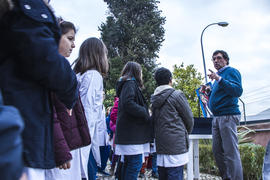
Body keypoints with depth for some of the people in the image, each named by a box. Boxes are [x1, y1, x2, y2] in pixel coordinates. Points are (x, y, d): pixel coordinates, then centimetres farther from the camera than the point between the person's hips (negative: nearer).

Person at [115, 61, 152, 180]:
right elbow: (128, 103, -23)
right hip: (132, 131, -10)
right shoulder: (130, 84, -9)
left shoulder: (127, 84, 23)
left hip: (128, 132, 10)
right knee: (136, 163, -10)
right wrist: (145, 113, -15)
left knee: (128, 163, 14)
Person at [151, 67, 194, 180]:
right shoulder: (177, 95, -7)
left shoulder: (154, 99, 9)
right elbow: (189, 119, -2)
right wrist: (186, 133, 16)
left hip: (160, 146, 6)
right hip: (176, 146, -6)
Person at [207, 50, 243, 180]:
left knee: (231, 152, -10)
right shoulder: (218, 74, 24)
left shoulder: (231, 71, -3)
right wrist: (209, 92, 13)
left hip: (228, 116, -9)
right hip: (217, 117, 9)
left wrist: (219, 79, -25)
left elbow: (238, 91, -19)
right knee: (217, 151, 11)